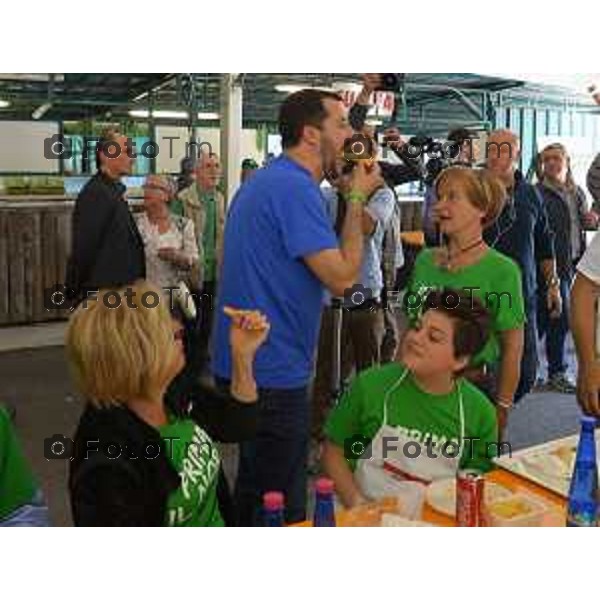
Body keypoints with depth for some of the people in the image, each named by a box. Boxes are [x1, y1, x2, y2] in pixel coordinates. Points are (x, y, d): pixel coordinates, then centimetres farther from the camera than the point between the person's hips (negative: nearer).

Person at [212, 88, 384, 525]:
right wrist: (357, 199, -12)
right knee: (282, 506, 4)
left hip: (244, 364, 11)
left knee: (253, 489, 24)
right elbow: (342, 277, -21)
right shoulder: (295, 187, -19)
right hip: (274, 372, -11)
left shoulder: (263, 180, 13)